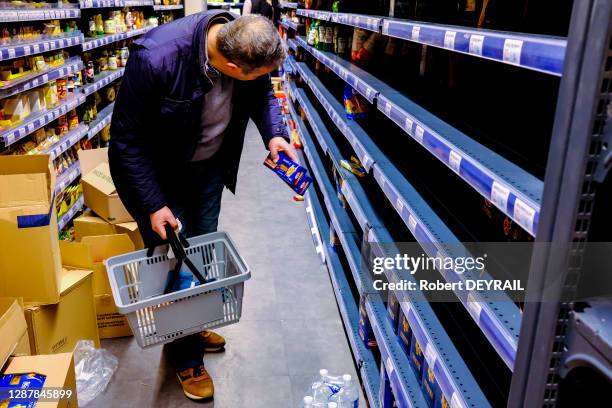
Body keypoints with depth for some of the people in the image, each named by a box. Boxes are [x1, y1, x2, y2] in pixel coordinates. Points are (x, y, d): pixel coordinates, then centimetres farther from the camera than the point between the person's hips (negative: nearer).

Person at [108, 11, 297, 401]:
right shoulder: (156, 57, -36)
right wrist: (154, 205, -22)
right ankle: (186, 358, 24)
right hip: (158, 175, -5)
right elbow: (127, 139, -24)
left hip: (209, 167, 6)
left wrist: (274, 133, -18)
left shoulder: (247, 48, -20)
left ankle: (192, 327, 43)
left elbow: (262, 92, 2)